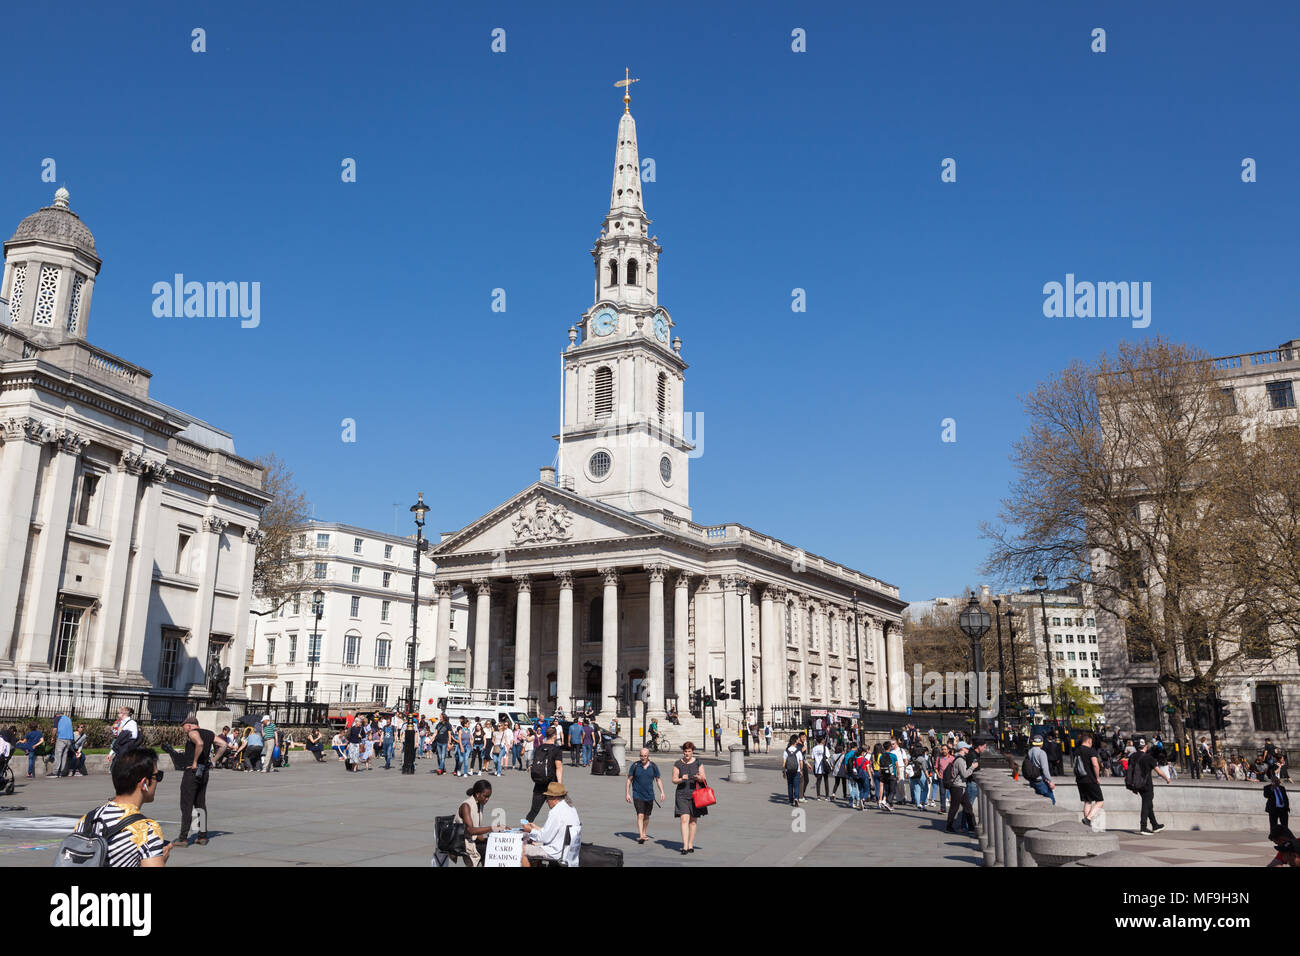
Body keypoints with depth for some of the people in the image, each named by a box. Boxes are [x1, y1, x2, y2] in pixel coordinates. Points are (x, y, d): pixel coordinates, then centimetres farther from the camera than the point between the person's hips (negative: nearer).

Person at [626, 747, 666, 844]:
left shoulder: (653, 766, 0)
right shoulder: (635, 766, -6)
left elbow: (658, 780, 10)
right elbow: (629, 780, 0)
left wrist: (662, 792, 1)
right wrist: (627, 793, -6)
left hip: (649, 796, 3)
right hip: (637, 795, -3)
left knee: (646, 816, 13)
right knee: (640, 815, -14)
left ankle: (644, 833, 31)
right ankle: (640, 836, -18)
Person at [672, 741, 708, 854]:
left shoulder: (698, 763, 6)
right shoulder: (678, 764, 3)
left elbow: (703, 778, 6)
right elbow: (674, 780, 2)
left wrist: (699, 778, -17)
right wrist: (681, 779, -19)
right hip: (682, 795, -1)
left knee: (693, 821, 8)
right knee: (684, 819, -12)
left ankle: (690, 845, 20)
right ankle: (685, 846, -15)